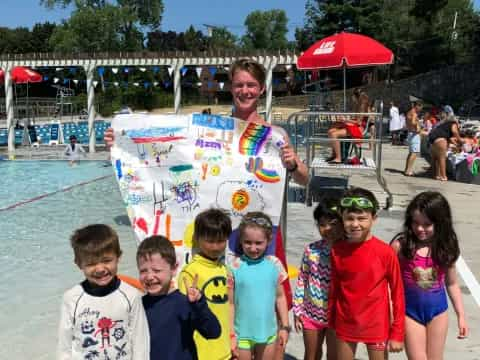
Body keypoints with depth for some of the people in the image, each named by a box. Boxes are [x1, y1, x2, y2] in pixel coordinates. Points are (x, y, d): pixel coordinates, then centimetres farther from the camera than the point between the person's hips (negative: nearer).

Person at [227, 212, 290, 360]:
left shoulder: (274, 264, -6)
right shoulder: (234, 267, -14)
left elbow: (280, 297, 4)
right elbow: (230, 303, -8)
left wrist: (285, 326, 6)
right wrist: (230, 334, -7)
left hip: (268, 332, 3)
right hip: (242, 334, -2)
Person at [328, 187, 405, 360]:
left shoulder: (385, 252, -16)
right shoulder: (337, 250, -7)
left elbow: (397, 293, -9)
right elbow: (334, 289, 4)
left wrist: (397, 333, -7)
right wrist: (331, 323, 10)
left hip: (376, 326, -3)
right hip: (345, 325, 3)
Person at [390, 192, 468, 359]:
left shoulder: (446, 248, -6)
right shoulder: (400, 245, -16)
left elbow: (452, 283, 6)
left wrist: (461, 315, 8)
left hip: (438, 311, 3)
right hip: (410, 311, -3)